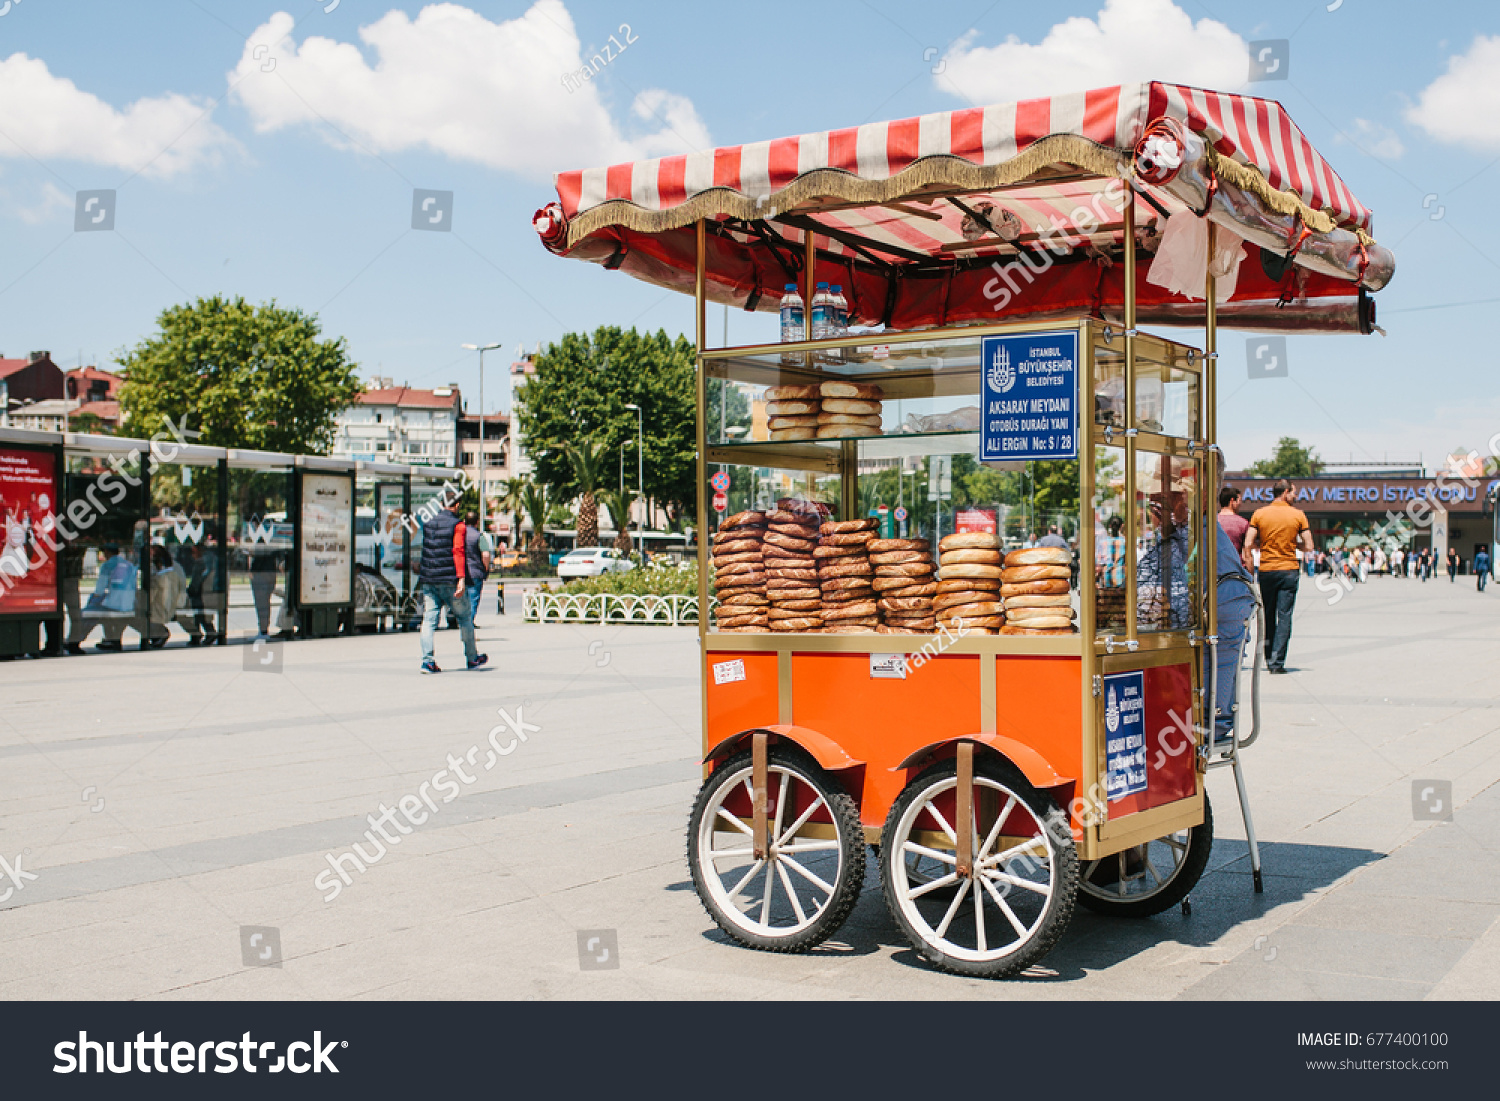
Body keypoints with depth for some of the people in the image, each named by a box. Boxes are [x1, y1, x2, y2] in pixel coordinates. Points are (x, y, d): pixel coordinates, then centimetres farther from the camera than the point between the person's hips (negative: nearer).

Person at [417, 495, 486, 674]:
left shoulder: (427, 523, 11)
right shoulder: (457, 525, -6)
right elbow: (458, 551, -15)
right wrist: (461, 578, -20)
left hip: (428, 580, 5)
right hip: (449, 580, -4)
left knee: (429, 619, 2)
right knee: (464, 618, 10)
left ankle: (427, 660, -9)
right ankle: (472, 658, 19)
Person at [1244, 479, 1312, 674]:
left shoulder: (1259, 514, 0)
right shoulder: (1298, 515, -3)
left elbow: (1248, 544, -6)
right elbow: (1308, 547, -4)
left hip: (1266, 570, 2)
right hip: (1289, 570, -2)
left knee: (1268, 616, 13)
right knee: (1284, 616, -1)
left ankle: (1269, 659, 18)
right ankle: (1278, 662, -7)